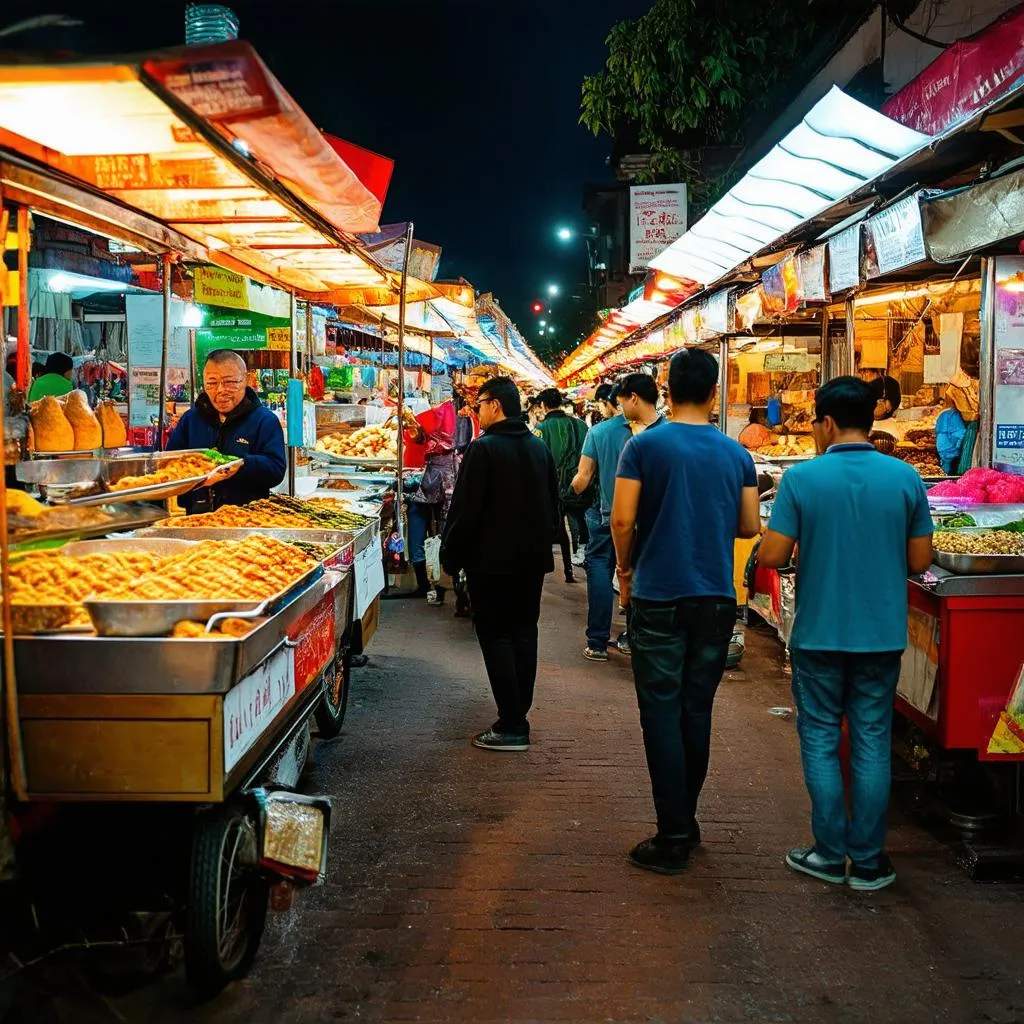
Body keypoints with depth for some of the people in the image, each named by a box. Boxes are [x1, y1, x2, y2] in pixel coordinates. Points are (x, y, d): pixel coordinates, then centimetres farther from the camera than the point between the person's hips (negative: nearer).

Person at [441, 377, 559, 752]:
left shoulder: (484, 449, -15)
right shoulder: (540, 448, 8)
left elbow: (464, 510, -16)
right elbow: (553, 505, 15)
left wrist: (450, 557, -6)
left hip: (492, 561, -7)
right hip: (533, 559, 7)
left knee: (496, 637, -1)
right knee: (524, 633, 13)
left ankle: (510, 727, -1)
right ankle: (519, 718, 19)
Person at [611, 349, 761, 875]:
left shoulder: (645, 446, -8)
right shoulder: (736, 454, 3)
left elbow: (622, 520, -12)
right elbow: (750, 525, 8)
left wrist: (625, 569, 5)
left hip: (658, 599, -4)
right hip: (716, 599, 4)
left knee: (662, 715, 1)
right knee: (697, 711, 15)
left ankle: (673, 840, 4)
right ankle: (685, 819, 27)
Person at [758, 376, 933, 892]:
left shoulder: (801, 478, -11)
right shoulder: (905, 478, -4)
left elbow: (772, 556, -12)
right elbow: (919, 560, -1)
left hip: (819, 633, -2)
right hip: (882, 634, 2)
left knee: (820, 741, 11)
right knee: (872, 743, 10)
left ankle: (830, 854, 17)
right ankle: (868, 861, 18)